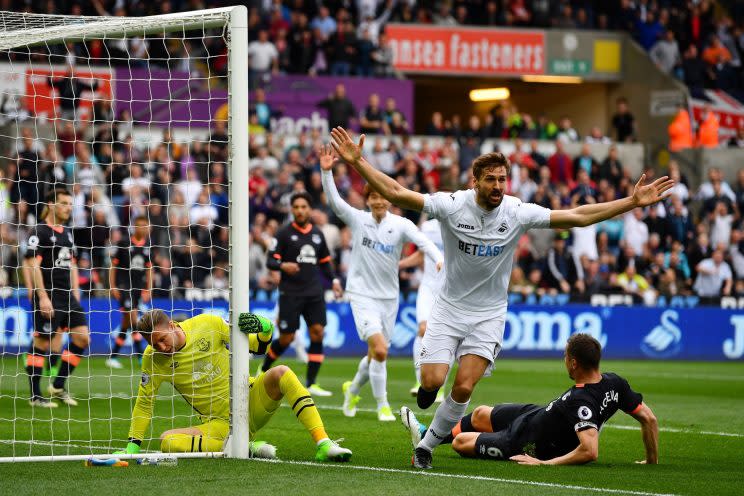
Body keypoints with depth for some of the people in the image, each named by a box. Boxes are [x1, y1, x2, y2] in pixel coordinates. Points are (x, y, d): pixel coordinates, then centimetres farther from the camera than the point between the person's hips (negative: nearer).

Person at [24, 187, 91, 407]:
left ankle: (58, 386, 12)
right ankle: (35, 396, 4)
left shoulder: (67, 232, 15)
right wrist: (43, 298, -19)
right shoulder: (40, 231, -9)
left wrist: (75, 292, 15)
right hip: (48, 297, -8)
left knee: (82, 337, 1)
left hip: (67, 295, 8)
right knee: (41, 343, -3)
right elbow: (33, 264, -15)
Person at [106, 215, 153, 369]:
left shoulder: (147, 246, 10)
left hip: (138, 287, 5)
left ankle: (113, 356, 13)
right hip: (123, 286, -5)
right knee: (132, 316, -18)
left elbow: (149, 269, 17)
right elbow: (113, 265, 1)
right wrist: (112, 286, -5)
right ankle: (142, 355, -17)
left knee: (127, 322, 5)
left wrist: (148, 289, 10)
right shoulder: (124, 243, -3)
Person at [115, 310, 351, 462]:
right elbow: (144, 402, 5)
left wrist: (264, 328, -18)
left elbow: (258, 347, 4)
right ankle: (244, 448, -26)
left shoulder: (208, 324, -4)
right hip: (219, 425, 0)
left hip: (251, 405, 0)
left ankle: (322, 444, -33)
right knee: (167, 441, -27)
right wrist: (133, 445, -1)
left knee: (280, 373, -28)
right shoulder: (153, 358, -3)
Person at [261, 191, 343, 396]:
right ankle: (264, 370, 23)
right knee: (286, 338, -4)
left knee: (317, 333, -8)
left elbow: (325, 262, 23)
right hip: (290, 293, -4)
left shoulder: (317, 234, 12)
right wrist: (283, 266, -26)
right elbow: (270, 261, -5)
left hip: (314, 293, 4)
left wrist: (334, 280, 7)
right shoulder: (285, 233, -2)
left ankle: (311, 383, -4)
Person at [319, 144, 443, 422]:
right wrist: (326, 172, -28)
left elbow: (423, 242, -15)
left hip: (389, 295, 3)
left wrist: (440, 261, -35)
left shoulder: (400, 224, -3)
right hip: (362, 293, -3)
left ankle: (353, 389, 39)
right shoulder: (357, 220, -3)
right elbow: (333, 200, -14)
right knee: (379, 349, -19)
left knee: (376, 354, 11)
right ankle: (382, 406, -8)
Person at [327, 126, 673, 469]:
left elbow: (578, 216, -10)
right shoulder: (451, 205, -15)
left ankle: (426, 445, 10)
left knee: (464, 388, -12)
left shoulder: (518, 213, -12)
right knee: (433, 381, -13)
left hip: (489, 314, 1)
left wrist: (633, 202, -16)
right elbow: (395, 193, -17)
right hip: (449, 308, 0)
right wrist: (357, 162, -27)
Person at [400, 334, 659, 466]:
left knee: (460, 440, 12)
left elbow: (590, 450, -48)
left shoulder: (580, 401, -41)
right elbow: (648, 418, -12)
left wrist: (545, 463, -37)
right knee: (480, 414, 27)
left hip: (528, 445, -9)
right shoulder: (614, 382, -18)